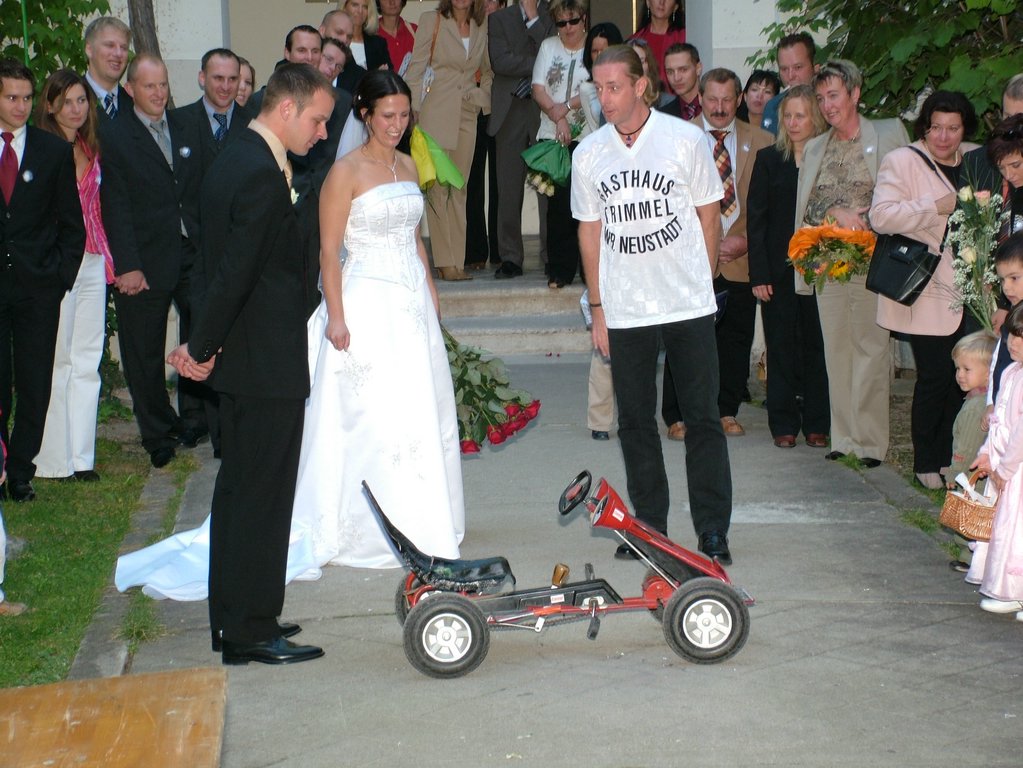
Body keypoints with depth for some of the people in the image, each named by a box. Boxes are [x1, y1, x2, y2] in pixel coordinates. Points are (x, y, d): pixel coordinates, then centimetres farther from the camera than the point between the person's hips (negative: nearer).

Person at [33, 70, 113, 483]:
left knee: (87, 360, 5)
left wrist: (108, 258, 13)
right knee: (55, 360, -4)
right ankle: (54, 458, 2)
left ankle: (80, 456, 9)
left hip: (92, 261, 6)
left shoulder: (91, 150, 15)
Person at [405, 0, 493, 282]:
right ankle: (445, 263, -4)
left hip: (467, 115, 4)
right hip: (436, 113, -4)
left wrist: (482, 96, 9)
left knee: (459, 189, 5)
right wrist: (413, 111, -8)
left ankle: (457, 262, 7)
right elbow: (416, 68, -2)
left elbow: (489, 70, 23)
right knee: (437, 187, -5)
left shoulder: (482, 26, 10)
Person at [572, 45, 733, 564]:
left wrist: (701, 283, 5)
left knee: (702, 419, -1)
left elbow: (709, 214, 5)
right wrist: (597, 308, 8)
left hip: (689, 306, -2)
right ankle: (649, 529, 18)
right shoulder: (588, 153, 3)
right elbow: (590, 230, 10)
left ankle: (713, 532, 5)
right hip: (624, 312, 2)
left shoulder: (685, 139, -4)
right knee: (635, 422, 7)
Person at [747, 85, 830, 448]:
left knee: (817, 346, 3)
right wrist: (759, 274, -4)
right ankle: (784, 424, 11)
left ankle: (817, 423, 12)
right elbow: (756, 220, 3)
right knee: (782, 347, 4)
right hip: (779, 271, 0)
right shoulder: (768, 159, 5)